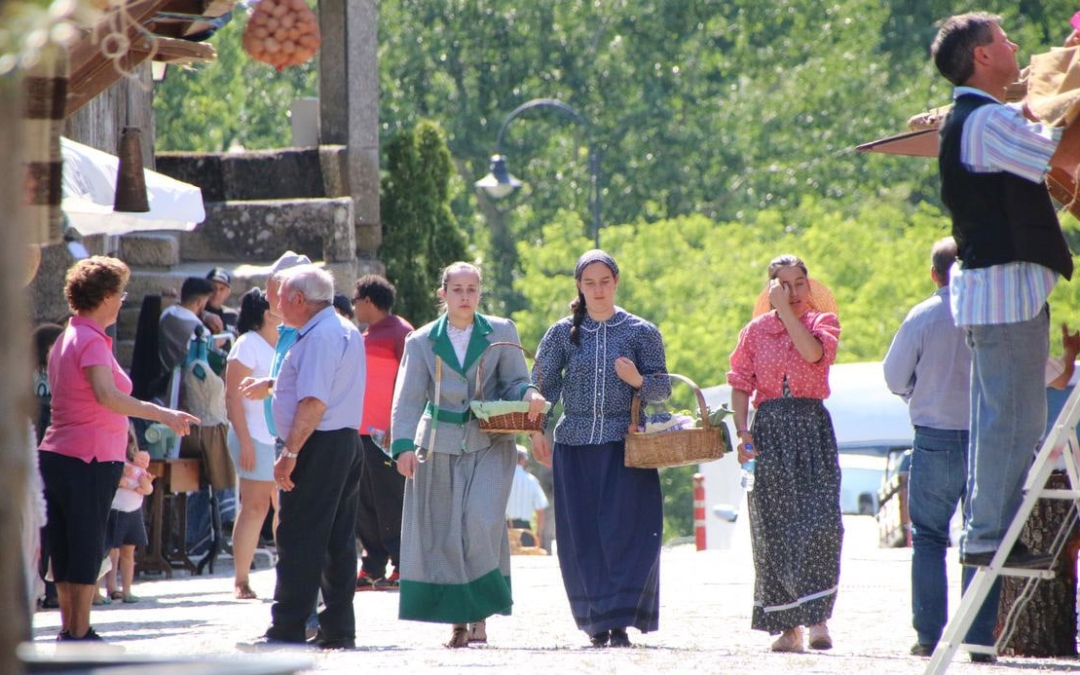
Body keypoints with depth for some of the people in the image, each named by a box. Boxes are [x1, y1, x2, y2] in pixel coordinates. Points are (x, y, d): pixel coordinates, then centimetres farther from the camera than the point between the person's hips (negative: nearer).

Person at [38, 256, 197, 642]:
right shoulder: (91, 341, -15)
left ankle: (69, 628, 16)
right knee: (87, 547, -4)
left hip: (57, 454, 9)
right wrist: (163, 415, -35)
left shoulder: (67, 338, 15)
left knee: (65, 545, 11)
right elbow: (107, 396, -31)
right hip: (90, 458, -9)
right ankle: (80, 634, -3)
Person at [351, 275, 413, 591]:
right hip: (361, 431, 10)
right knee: (363, 505, 8)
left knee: (389, 502, -8)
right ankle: (371, 569, 11)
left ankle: (402, 567, -5)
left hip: (384, 433, -10)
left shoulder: (398, 331, -8)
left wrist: (397, 425, -21)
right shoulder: (368, 335, 20)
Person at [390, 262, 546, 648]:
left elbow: (514, 383, 7)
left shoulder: (501, 333, 7)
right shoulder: (422, 342, 6)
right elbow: (408, 399, 0)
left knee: (481, 521, -18)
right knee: (443, 534, -2)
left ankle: (481, 611, -9)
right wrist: (404, 446, -14)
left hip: (490, 446, -1)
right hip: (439, 449, 1)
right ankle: (459, 620, 6)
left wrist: (529, 396, -17)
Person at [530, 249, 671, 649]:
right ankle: (596, 621, 7)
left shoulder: (641, 332, 4)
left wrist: (638, 380, -16)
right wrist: (536, 430, -1)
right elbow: (541, 384, 10)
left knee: (624, 533, -10)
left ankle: (619, 621, -12)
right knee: (581, 537, 0)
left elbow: (663, 388, 4)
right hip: (575, 445, 2)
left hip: (625, 446, -2)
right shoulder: (564, 334, 8)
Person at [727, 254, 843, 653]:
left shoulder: (822, 321, 7)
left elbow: (813, 352, -15)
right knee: (774, 528, 1)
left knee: (819, 522, -15)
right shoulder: (755, 331, 11)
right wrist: (742, 431, -6)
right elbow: (741, 385, 7)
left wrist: (787, 310, -10)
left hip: (812, 425, -2)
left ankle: (817, 619, -12)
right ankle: (787, 625, 7)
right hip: (770, 429, 2)